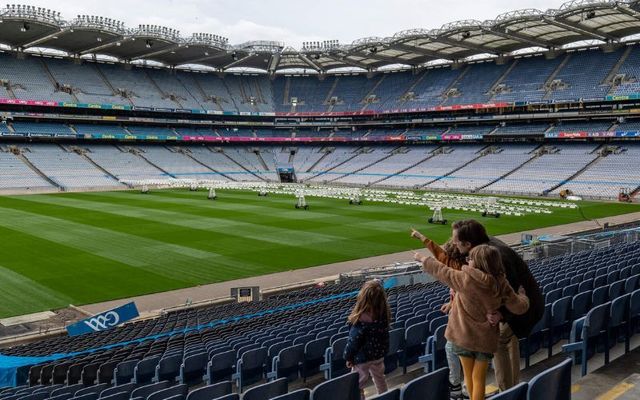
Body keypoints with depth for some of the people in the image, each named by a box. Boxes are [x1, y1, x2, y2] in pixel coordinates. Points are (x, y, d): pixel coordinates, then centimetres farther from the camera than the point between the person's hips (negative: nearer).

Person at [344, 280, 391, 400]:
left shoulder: (361, 320, -33)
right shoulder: (384, 313, -16)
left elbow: (353, 341, -21)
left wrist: (348, 357, -4)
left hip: (363, 357, -6)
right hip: (380, 353, 6)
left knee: (358, 387, 13)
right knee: (380, 380, 28)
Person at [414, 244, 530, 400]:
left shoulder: (465, 279, -18)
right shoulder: (501, 284, -8)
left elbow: (441, 271, -6)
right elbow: (520, 307, -3)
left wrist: (423, 259, 10)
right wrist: (521, 293, 19)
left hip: (464, 335, -2)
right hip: (486, 338, 2)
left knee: (469, 375, 17)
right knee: (479, 378, 12)